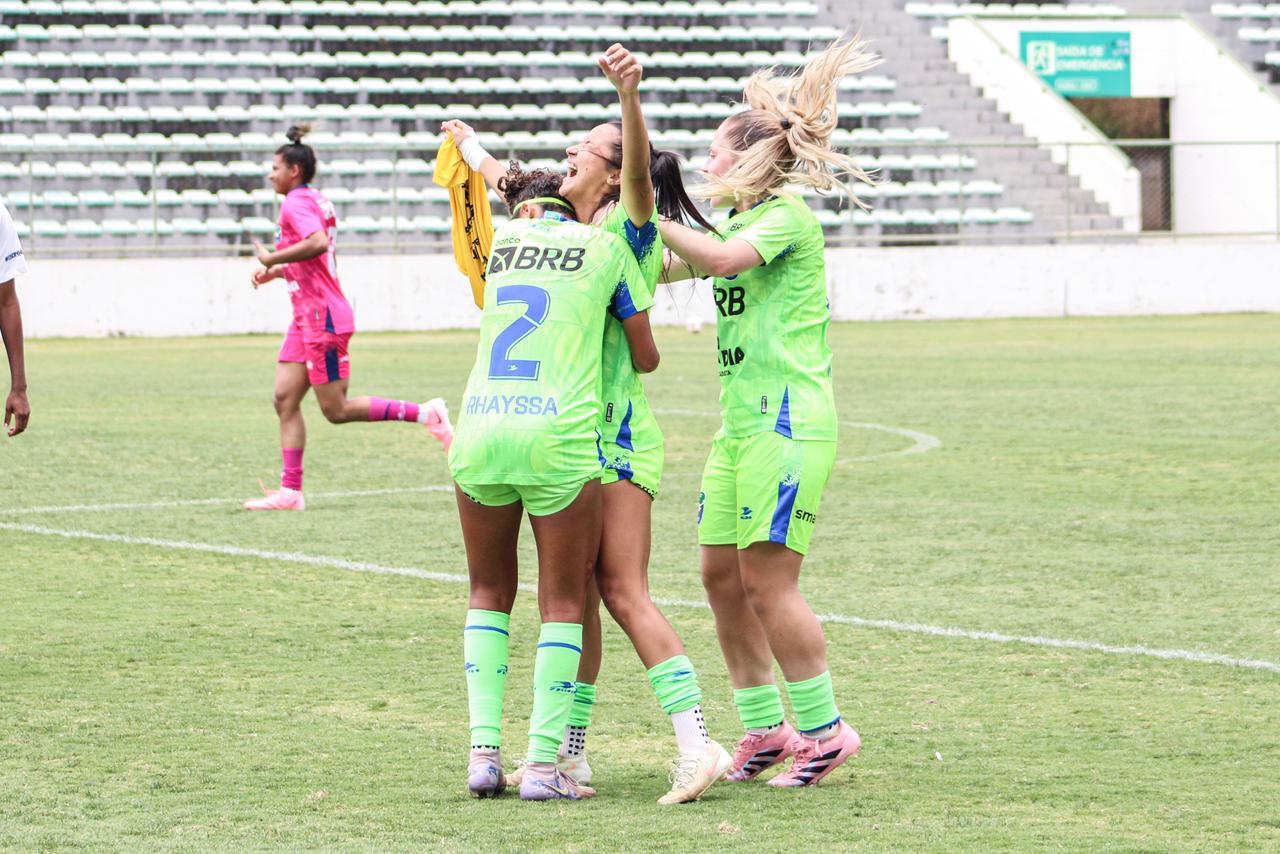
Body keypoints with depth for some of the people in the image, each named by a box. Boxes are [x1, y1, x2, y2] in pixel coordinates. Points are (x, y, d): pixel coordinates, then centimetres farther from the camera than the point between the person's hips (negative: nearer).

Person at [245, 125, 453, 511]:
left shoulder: (296, 202, -12)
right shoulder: (318, 201, 17)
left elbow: (318, 243, -31)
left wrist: (272, 259, -20)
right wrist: (277, 273, 21)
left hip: (322, 316, -10)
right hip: (308, 318, 10)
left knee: (336, 410, -6)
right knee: (285, 399, 4)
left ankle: (424, 413, -3)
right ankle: (290, 491, 1)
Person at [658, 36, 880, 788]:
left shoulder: (788, 213, -8)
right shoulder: (737, 222, 20)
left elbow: (723, 258, -26)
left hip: (789, 419, -9)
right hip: (740, 419, 9)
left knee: (769, 576, -11)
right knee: (721, 573, 6)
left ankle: (824, 729, -3)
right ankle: (765, 727, 14)